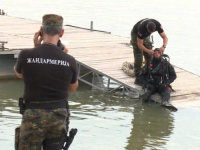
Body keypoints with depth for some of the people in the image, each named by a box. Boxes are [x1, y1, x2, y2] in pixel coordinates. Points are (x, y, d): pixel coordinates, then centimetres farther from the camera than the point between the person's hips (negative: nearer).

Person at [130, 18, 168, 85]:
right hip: (136, 34, -5)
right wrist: (148, 51, -49)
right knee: (138, 57, -14)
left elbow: (165, 37, -29)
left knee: (149, 56, 0)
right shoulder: (142, 27, -42)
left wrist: (163, 46, -49)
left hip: (146, 36, 5)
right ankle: (138, 78, -12)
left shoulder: (157, 25, -31)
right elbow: (140, 44, -35)